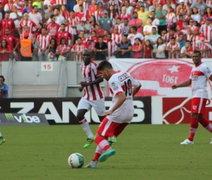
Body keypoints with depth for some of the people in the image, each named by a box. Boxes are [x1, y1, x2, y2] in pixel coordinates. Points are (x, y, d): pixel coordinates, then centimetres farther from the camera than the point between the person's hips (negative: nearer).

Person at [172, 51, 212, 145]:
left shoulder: (204, 68, -7)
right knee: (200, 118, 9)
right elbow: (189, 81, 26)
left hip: (200, 95, -9)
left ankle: (190, 139, -11)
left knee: (194, 116, -12)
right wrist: (177, 86, 19)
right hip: (195, 95, 9)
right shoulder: (194, 69, 20)